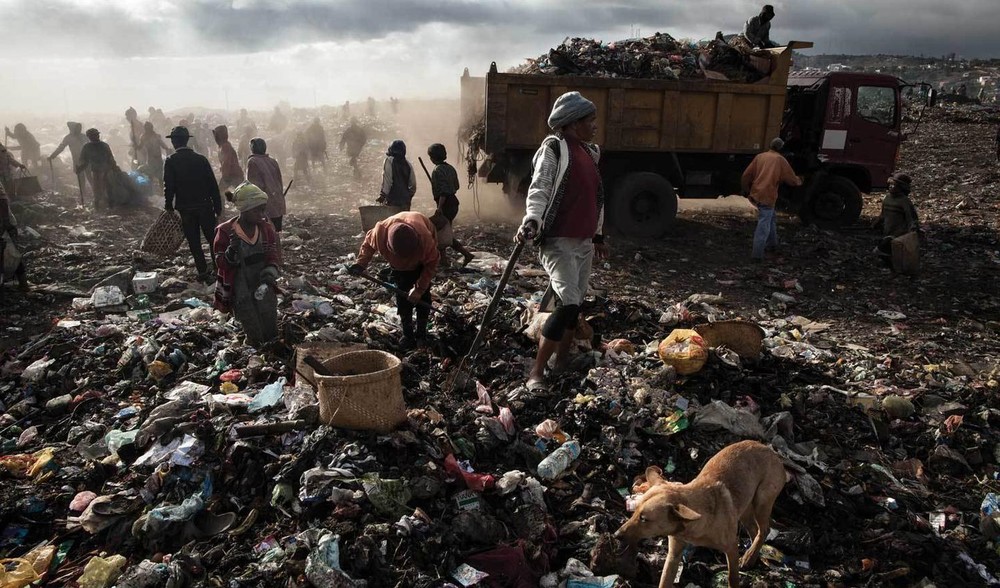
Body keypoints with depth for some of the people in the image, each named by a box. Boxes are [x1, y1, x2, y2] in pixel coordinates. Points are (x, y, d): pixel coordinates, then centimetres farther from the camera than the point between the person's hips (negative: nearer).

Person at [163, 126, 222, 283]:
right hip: (205, 207, 1)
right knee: (213, 238, 8)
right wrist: (218, 206, 6)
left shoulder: (170, 161, -5)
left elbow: (168, 187, -7)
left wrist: (169, 207, 4)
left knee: (194, 242, 8)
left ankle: (203, 272, 9)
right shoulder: (201, 159, -1)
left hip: (185, 209, -1)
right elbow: (213, 184, 0)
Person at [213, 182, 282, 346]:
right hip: (241, 292, -3)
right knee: (255, 337, -3)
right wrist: (232, 250, -30)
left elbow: (274, 255, 0)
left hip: (264, 288, 3)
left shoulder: (266, 228, 0)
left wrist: (269, 276, -20)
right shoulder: (226, 232, -11)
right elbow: (222, 263, -9)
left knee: (271, 334, 1)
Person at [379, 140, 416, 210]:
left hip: (392, 201, -5)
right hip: (405, 202, 5)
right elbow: (413, 186, 12)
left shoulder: (389, 161, -4)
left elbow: (387, 182, -13)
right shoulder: (408, 165, 11)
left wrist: (382, 195, -11)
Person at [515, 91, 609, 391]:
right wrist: (531, 221, -35)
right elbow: (539, 189, -18)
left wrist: (599, 235, 27)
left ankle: (562, 361, 29)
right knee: (568, 304, -16)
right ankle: (536, 372, -7)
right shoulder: (554, 147, -7)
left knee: (575, 304, 13)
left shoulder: (590, 152, 17)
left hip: (584, 242, 8)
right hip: (558, 241, -8)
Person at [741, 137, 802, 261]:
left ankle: (772, 242, 41)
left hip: (756, 194, 6)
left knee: (771, 218, 27)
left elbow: (746, 175, 7)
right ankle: (757, 254, -7)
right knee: (763, 226, -4)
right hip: (767, 196, -6)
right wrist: (799, 181, 28)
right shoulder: (780, 160, 0)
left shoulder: (760, 156, 11)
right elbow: (792, 179, 6)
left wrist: (746, 190, 21)